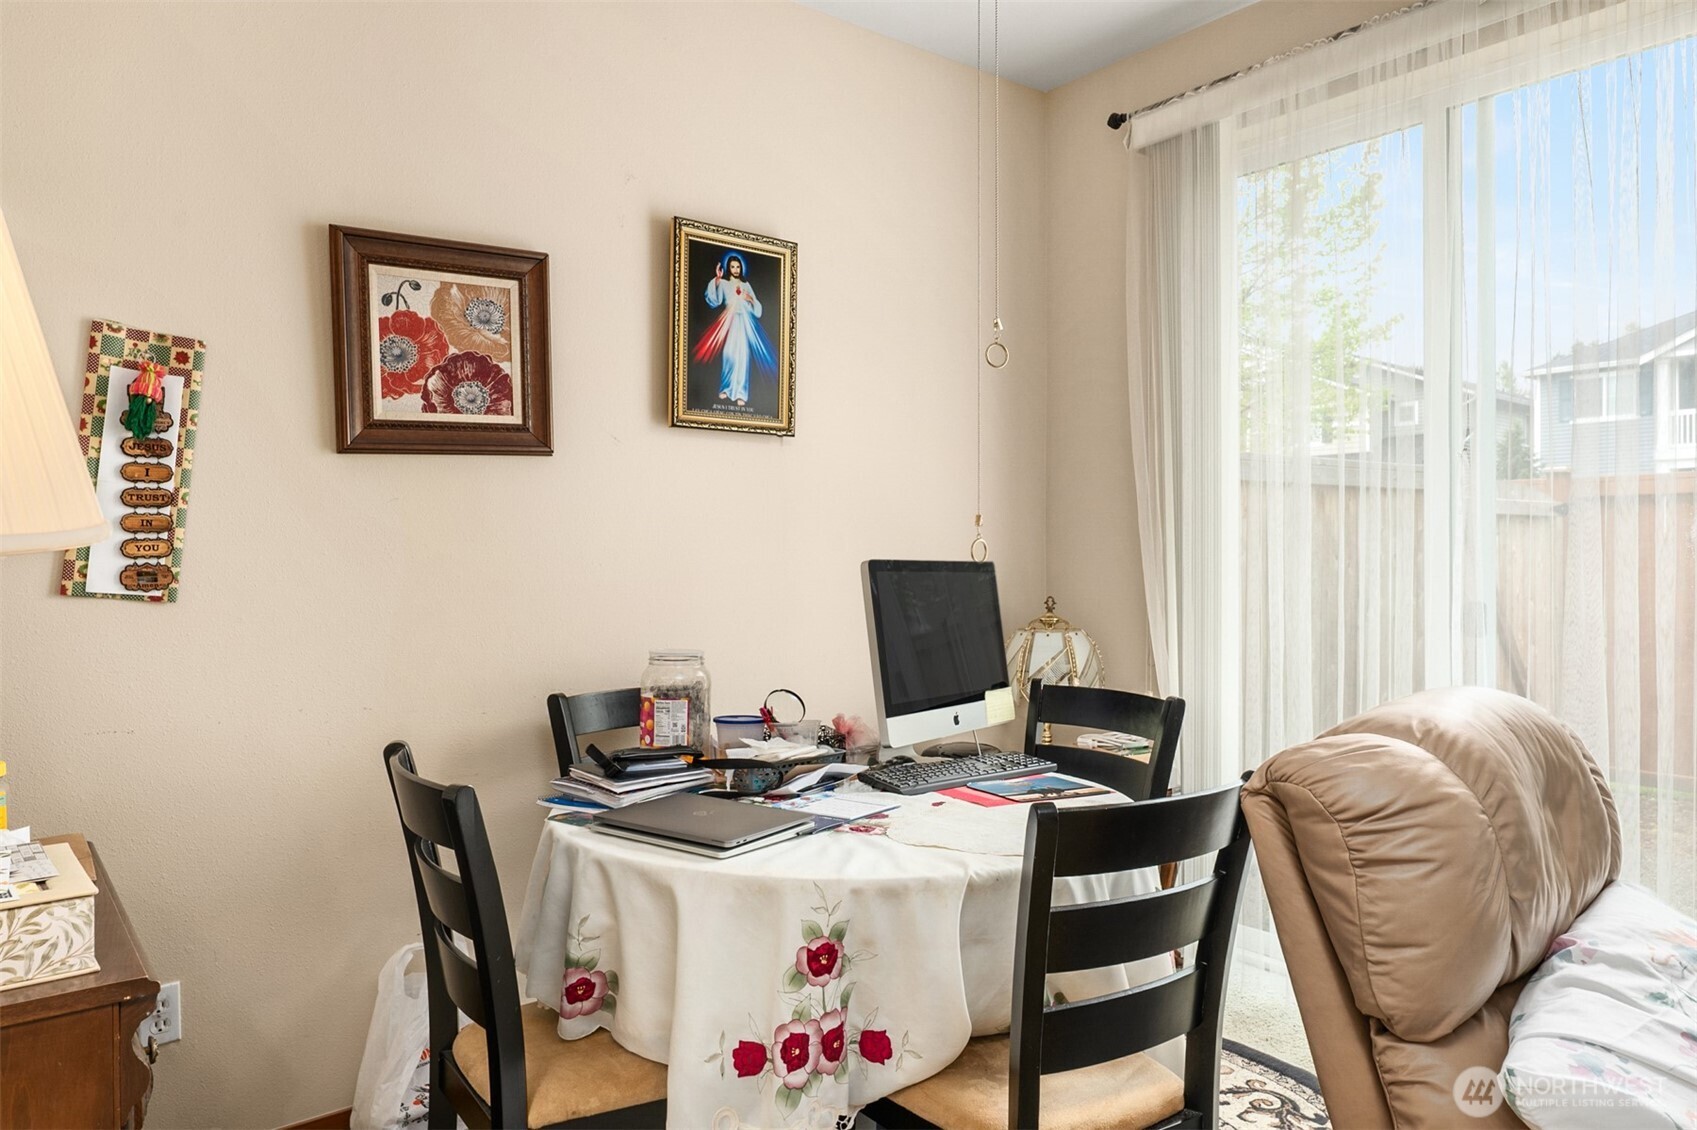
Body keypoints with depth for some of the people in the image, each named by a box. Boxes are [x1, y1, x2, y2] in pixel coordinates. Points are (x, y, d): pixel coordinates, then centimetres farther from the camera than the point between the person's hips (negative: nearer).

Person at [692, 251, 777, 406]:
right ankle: (726, 388, 9)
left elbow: (756, 307, 18)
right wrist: (716, 280, -20)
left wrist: (751, 299, -4)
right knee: (728, 354, -7)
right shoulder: (723, 283, 8)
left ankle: (740, 393, -7)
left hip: (744, 322, 2)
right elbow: (714, 300, -10)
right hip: (729, 322, -2)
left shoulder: (746, 284, 17)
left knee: (742, 356, -6)